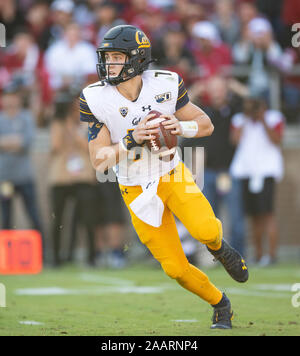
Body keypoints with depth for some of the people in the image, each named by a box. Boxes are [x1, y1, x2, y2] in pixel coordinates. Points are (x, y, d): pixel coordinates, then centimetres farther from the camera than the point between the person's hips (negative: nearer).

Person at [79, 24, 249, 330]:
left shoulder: (164, 85, -12)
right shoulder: (95, 99, -14)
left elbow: (206, 124, -2)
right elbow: (99, 161, -15)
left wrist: (180, 127, -24)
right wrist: (132, 140, -31)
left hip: (173, 177, 0)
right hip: (137, 189, 0)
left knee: (205, 230, -29)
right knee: (176, 269, -1)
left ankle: (217, 246, 8)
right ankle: (220, 306, 26)